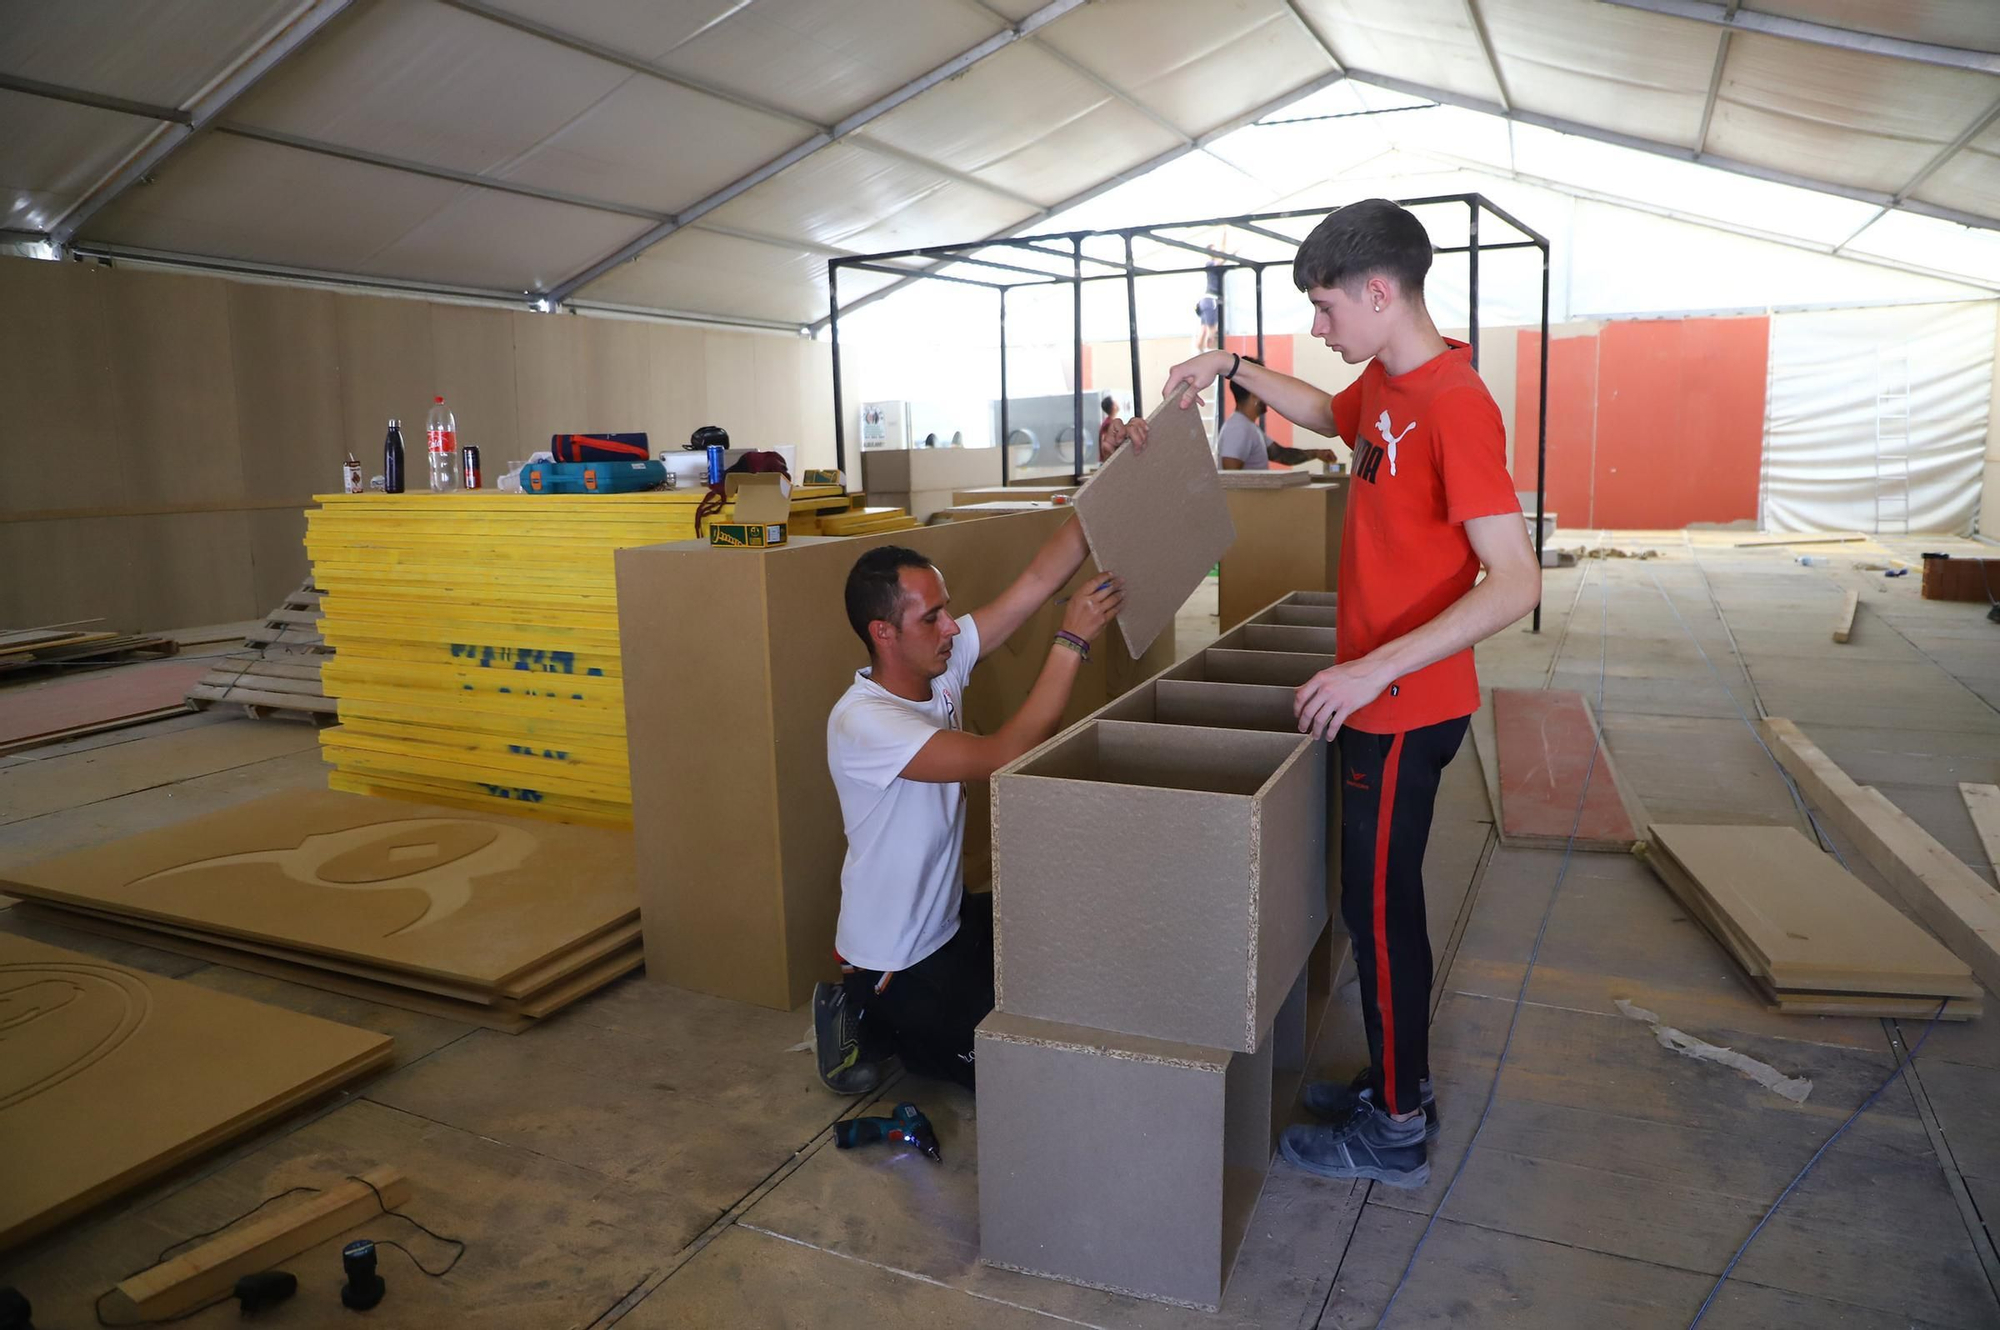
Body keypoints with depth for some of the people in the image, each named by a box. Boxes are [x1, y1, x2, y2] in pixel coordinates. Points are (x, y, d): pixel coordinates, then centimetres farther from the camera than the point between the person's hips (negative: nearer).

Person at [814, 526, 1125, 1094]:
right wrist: (1072, 641, -37)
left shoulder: (942, 663, -7)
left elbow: (1038, 579, -12)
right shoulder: (862, 722, -30)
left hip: (947, 917, 8)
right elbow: (1005, 757, -39)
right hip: (893, 964, -8)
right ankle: (875, 1022, 10)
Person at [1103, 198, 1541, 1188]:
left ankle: (1397, 1134, 20)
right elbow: (1329, 416, 32)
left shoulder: (1455, 405, -22)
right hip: (1377, 695, 9)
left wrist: (1377, 667, -32)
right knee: (1380, 894, 19)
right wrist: (1234, 370, 19)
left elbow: (1516, 581, -27)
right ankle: (1398, 1082, 37)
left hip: (1404, 708, -9)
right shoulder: (1387, 384, 7)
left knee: (1380, 905, 3)